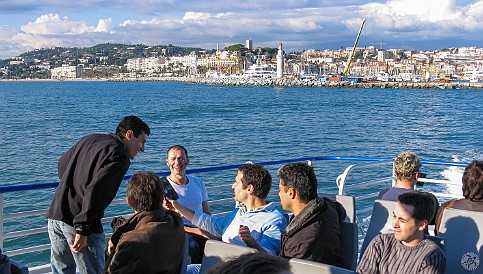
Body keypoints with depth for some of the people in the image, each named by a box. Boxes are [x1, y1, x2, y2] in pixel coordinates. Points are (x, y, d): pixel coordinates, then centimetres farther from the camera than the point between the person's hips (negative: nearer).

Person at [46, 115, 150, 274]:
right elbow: (96, 191, -22)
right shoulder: (119, 156, -10)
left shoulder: (90, 139, 16)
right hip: (78, 222, -8)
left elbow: (62, 164, 28)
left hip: (54, 215, 8)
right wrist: (83, 230, -23)